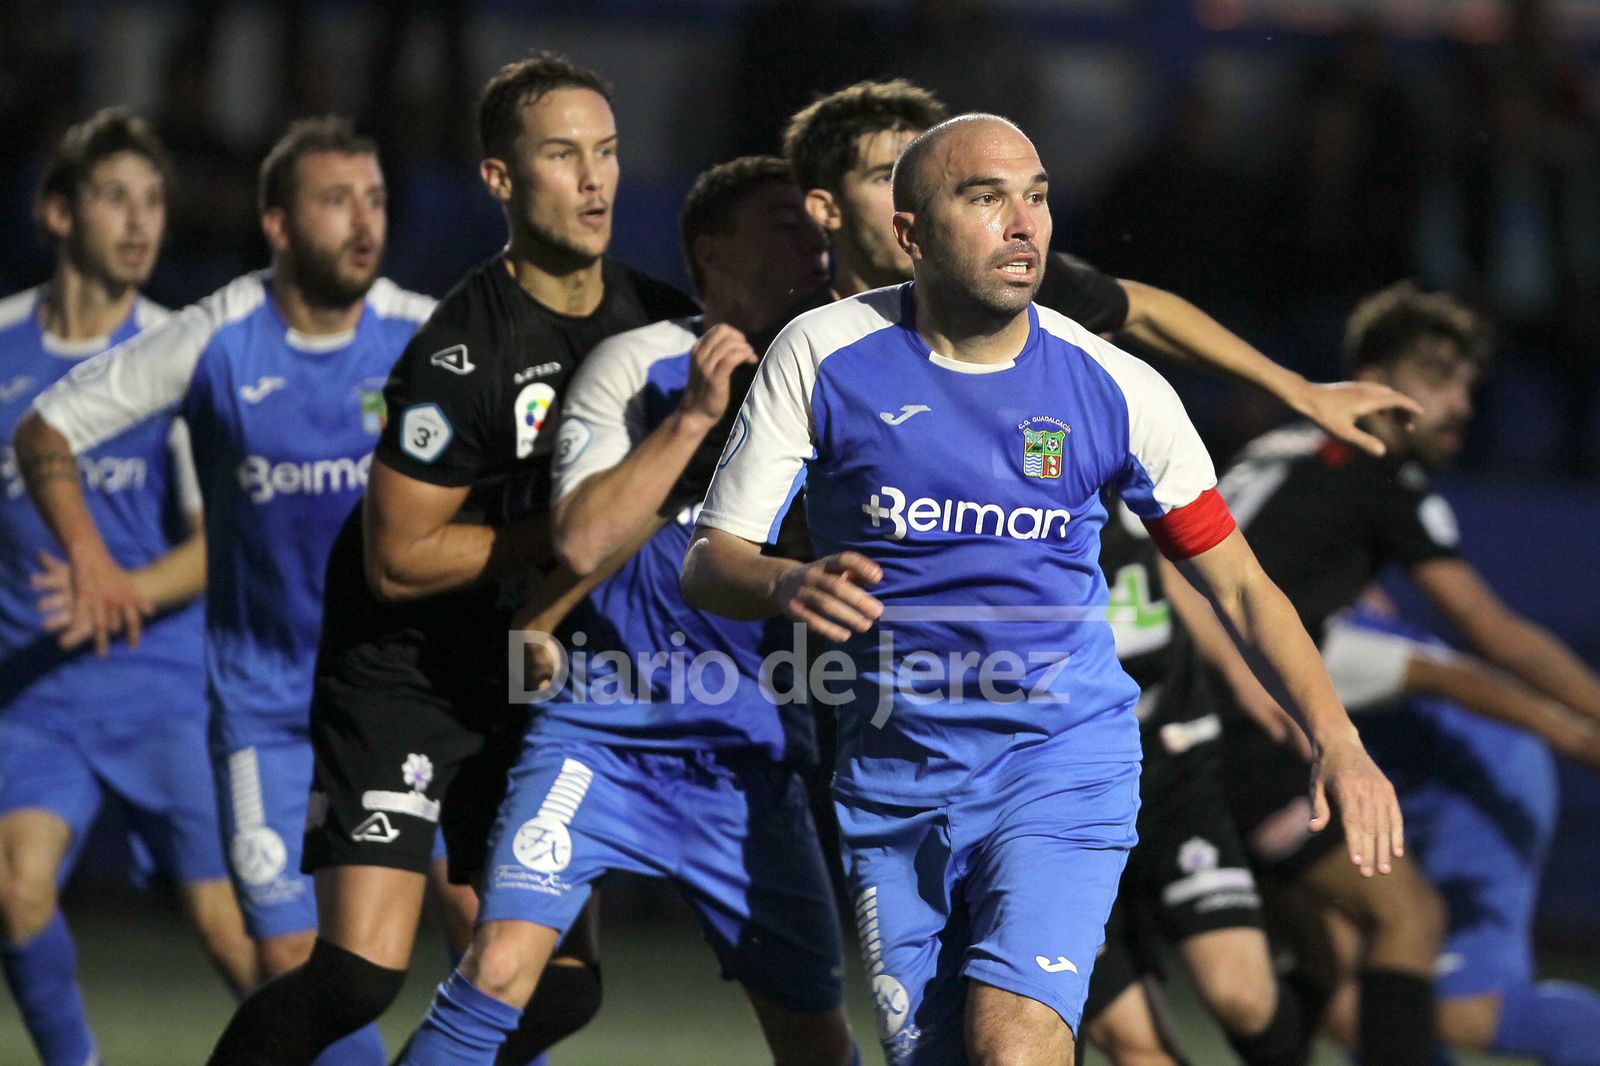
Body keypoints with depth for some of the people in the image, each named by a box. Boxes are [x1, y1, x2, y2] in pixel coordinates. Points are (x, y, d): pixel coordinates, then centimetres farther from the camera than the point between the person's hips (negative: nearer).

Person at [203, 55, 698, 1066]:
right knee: (360, 974, -17)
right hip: (406, 672, -7)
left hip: (533, 679, 7)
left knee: (560, 985, 4)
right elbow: (398, 562, -19)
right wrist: (566, 533, -21)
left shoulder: (662, 321, 0)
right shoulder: (461, 355, -21)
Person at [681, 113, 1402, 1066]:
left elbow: (1238, 583, 5)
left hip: (1064, 762, -1)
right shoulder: (823, 357, -5)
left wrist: (1337, 741, -8)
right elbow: (709, 562, -3)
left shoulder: (1116, 389, -4)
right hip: (893, 775, 2)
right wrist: (791, 586, -27)